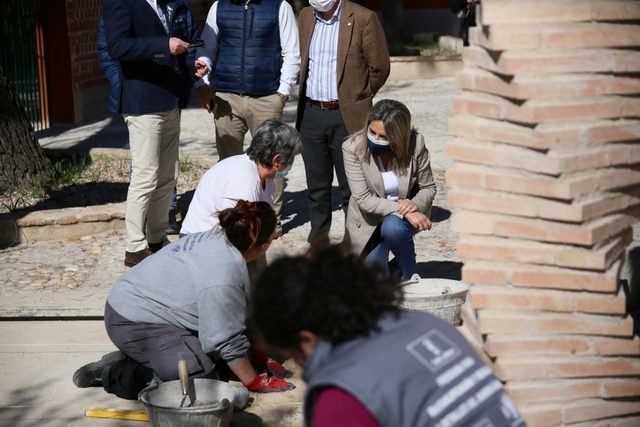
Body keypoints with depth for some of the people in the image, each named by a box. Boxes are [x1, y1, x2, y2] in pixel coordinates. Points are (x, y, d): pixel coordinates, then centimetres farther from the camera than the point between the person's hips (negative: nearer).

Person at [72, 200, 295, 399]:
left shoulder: (216, 239, 3)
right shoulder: (224, 273, -27)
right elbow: (227, 340, -20)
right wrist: (254, 382, -6)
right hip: (135, 325, -10)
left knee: (217, 358, 9)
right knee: (203, 376, -16)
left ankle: (126, 360, 10)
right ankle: (116, 375, -9)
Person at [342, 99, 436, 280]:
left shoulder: (415, 143, -21)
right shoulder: (352, 148, -22)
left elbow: (428, 188, -7)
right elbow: (363, 198, -24)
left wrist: (415, 205, -30)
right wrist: (402, 210, -34)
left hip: (407, 214, -1)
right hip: (369, 220, 1)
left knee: (392, 227, -36)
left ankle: (409, 276, -7)